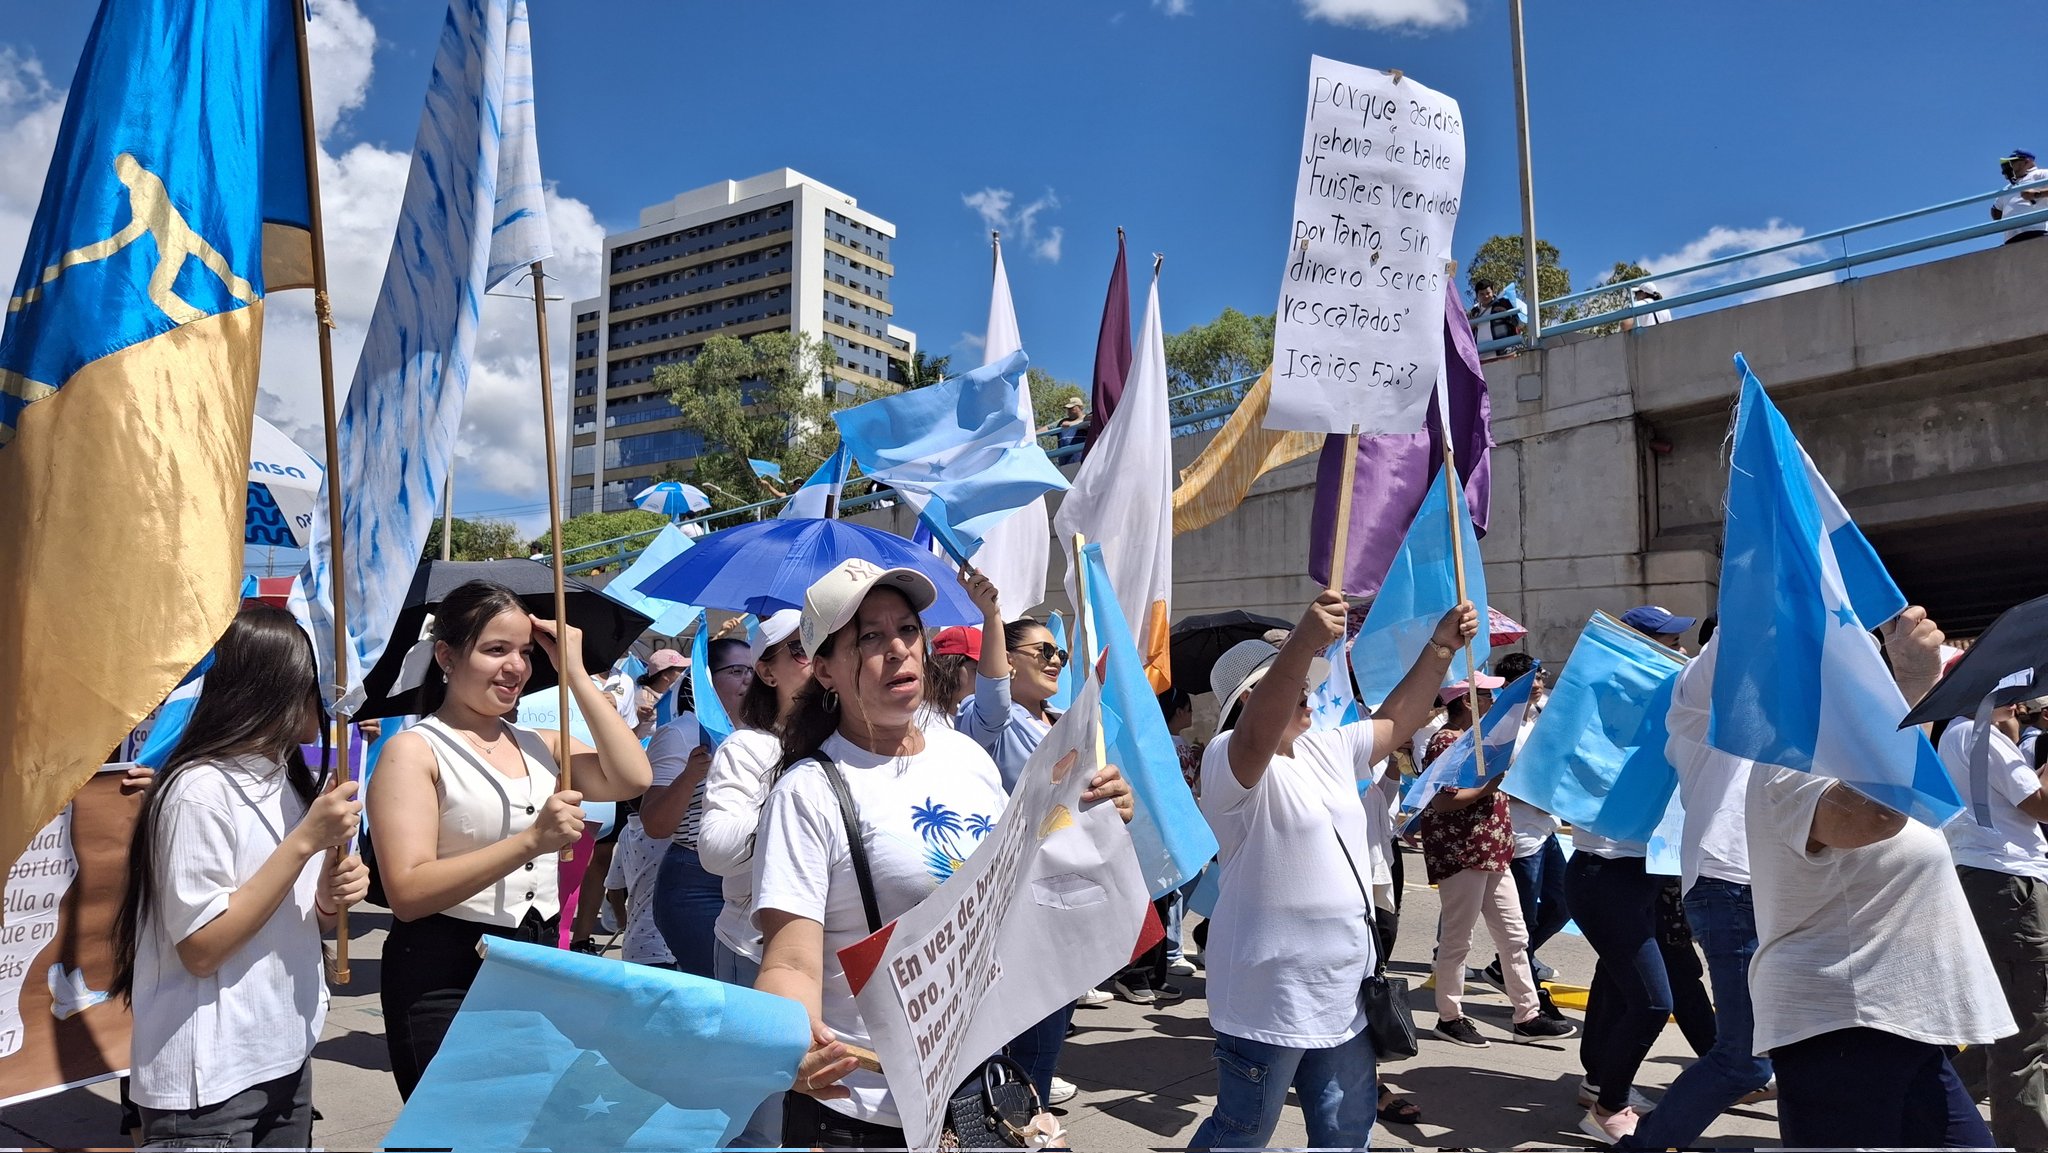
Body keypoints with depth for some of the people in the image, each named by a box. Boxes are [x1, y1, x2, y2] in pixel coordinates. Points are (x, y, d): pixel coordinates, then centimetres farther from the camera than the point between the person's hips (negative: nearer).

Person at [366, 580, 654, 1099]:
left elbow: (631, 779, -7)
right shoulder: (414, 751, -7)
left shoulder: (540, 744, 10)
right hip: (445, 982, -5)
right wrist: (531, 842, -27)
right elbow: (408, 893, -18)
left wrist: (575, 673, -4)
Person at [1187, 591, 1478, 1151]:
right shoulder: (1231, 760, -18)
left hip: (1341, 996, 8)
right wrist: (1304, 643, -55)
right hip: (1268, 999, -8)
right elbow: (1259, 735, -40)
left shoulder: (1328, 750, 10)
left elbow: (1396, 718, 20)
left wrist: (1441, 647, 9)